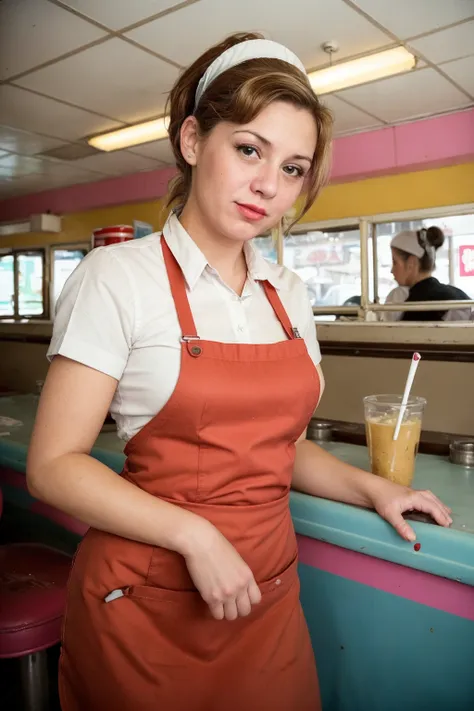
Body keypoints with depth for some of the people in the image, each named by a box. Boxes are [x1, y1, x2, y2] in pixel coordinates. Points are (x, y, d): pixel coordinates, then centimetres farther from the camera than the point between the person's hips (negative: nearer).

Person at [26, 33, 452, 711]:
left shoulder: (290, 294, 4)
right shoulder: (118, 276, -13)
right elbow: (54, 465, -14)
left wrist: (371, 487, -1)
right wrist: (193, 536, -20)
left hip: (268, 594, 5)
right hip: (148, 603, -4)